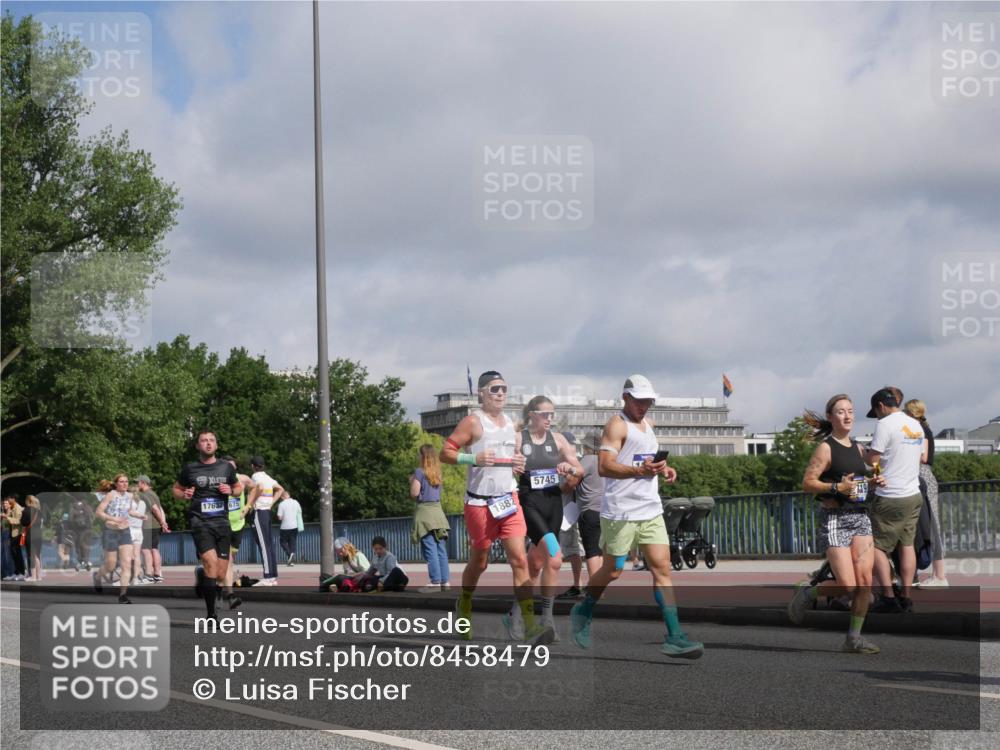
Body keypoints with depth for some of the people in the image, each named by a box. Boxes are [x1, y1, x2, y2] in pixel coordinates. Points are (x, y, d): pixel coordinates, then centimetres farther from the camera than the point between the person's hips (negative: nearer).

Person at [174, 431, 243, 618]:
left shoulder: (226, 467, 11)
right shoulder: (189, 469, 5)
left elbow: (239, 487, 23)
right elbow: (176, 489, 17)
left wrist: (231, 490, 1)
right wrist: (183, 495, -6)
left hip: (222, 522, 3)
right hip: (200, 522, -3)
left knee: (220, 575, -1)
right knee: (211, 563, -24)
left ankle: (201, 575, 37)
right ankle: (210, 613, -14)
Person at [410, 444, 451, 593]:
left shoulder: (419, 472, -7)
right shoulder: (437, 473, 13)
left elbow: (414, 493, -11)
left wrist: (411, 481, 7)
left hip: (424, 511, -6)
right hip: (437, 511, 6)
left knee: (430, 549, -8)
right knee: (441, 549, 6)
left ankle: (435, 582, -13)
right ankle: (445, 581, 5)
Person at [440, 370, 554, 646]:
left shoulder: (510, 424, 12)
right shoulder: (473, 422, -7)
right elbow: (446, 452, -10)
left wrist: (519, 462, 5)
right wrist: (474, 458, -25)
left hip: (508, 499, 5)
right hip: (479, 502, -5)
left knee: (519, 559, -9)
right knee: (479, 562, 9)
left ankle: (530, 627, -15)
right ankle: (464, 605, 40)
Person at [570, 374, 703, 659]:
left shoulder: (647, 424, 19)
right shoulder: (617, 425, -8)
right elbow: (604, 466, -18)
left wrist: (663, 470, 12)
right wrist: (639, 470, -29)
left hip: (651, 509, 7)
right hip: (621, 511, -7)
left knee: (662, 568, -3)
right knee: (612, 571, 4)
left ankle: (674, 637, -8)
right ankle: (583, 612, 31)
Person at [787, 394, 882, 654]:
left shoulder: (857, 448, 15)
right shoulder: (825, 448, -6)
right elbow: (807, 483, -10)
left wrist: (873, 484, 8)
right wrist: (837, 488, -21)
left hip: (861, 516, 6)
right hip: (834, 518, -6)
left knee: (865, 581, -5)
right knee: (847, 585, -12)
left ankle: (854, 638, 5)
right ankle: (807, 593, 16)